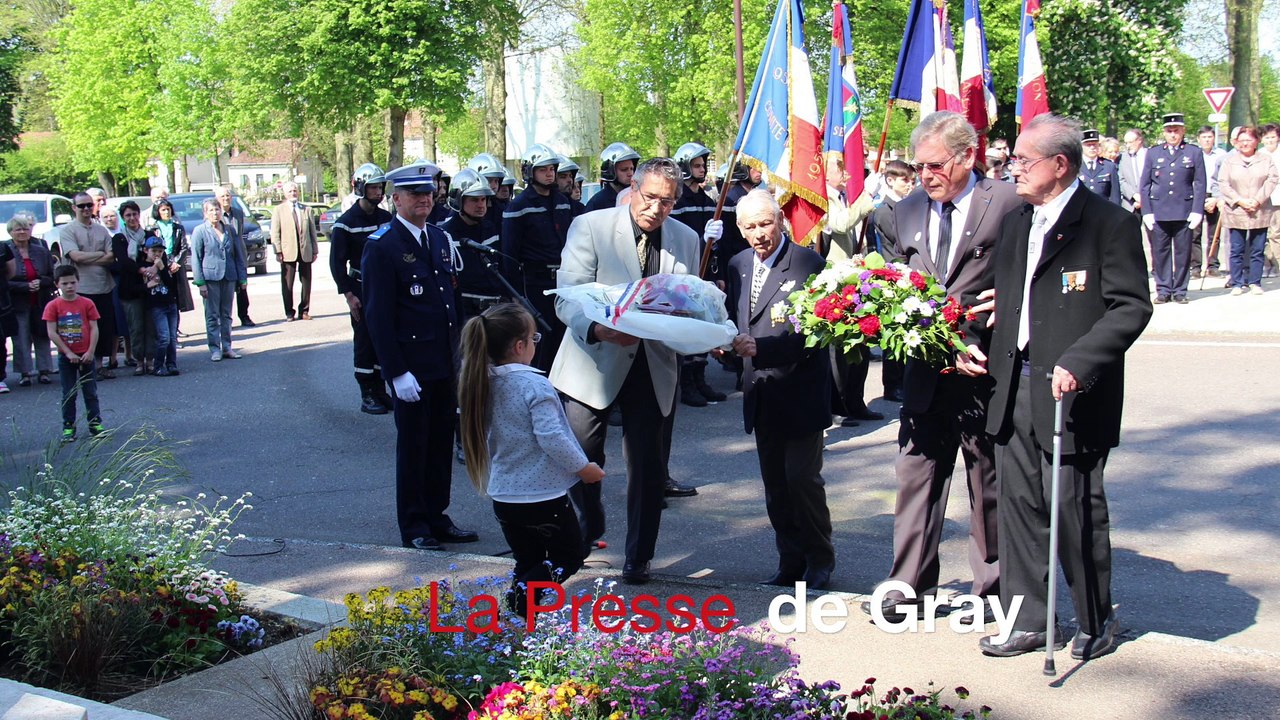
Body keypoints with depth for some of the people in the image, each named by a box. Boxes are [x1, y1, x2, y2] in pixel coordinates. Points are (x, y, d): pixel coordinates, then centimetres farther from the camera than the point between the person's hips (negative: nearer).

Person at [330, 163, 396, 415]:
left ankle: (380, 391, 17)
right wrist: (348, 294, -12)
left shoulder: (387, 219, 8)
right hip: (362, 290, -5)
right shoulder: (346, 222, -7)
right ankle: (367, 394, 4)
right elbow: (337, 262, -7)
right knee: (364, 342, -2)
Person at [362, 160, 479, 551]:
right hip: (412, 367, -7)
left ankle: (437, 518, 25)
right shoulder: (381, 247, -11)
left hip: (445, 364, 7)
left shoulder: (439, 238, 11)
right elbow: (378, 316, -13)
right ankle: (414, 526, 17)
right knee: (413, 447, 5)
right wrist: (396, 372, -17)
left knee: (441, 444, 13)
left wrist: (459, 354, 13)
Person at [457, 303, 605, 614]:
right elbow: (551, 438, -21)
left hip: (503, 497, 7)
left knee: (528, 566, 20)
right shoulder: (534, 385, -18)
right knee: (569, 556, 11)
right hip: (543, 496, -7)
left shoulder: (483, 383, 2)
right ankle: (520, 599, -8)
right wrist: (584, 468, -7)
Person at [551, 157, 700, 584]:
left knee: (649, 467, 7)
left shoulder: (686, 240, 6)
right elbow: (567, 298, -15)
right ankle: (589, 524, 33)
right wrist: (601, 331, -34)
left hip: (655, 367, 3)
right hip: (595, 361, -3)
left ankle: (639, 557, 24)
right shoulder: (590, 227, -7)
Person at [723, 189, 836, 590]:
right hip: (762, 396, 6)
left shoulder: (808, 263, -13)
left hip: (800, 393, -6)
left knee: (802, 478, -5)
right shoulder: (738, 265, 8)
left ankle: (819, 561, 15)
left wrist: (760, 347, -26)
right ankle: (790, 563, 24)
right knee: (775, 486, 12)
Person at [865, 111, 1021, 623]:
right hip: (925, 370, 5)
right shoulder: (907, 210, 11)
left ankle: (993, 588, 24)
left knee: (988, 483, 9)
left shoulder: (1008, 204, -6)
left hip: (982, 369, -4)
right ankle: (910, 589, 16)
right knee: (916, 476, 7)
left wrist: (977, 340, -17)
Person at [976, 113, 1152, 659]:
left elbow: (1132, 307, -13)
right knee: (1020, 503, 9)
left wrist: (1079, 362, -22)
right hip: (1016, 389, 7)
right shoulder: (1016, 224, 15)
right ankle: (1028, 620, 20)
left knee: (1075, 507, 1)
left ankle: (1096, 623, 20)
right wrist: (988, 356, 10)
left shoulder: (1109, 223, -8)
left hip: (1073, 394, -7)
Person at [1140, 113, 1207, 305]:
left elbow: (1200, 185, 5)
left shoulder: (1194, 153, 8)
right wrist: (1147, 212, -1)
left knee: (1183, 253, 2)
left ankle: (1180, 291, 10)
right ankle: (1163, 290, 9)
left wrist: (1197, 211, -5)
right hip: (1158, 212, 1)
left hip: (1184, 212, -1)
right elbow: (1144, 185, 8)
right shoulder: (1153, 153, 10)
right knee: (1160, 252, 1)